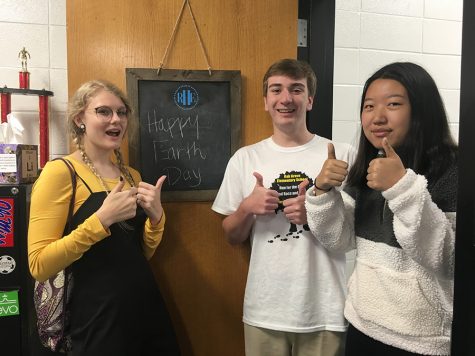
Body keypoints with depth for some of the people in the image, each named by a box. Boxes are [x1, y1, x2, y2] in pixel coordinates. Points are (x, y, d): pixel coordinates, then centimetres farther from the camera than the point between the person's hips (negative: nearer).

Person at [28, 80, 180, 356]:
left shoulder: (132, 175, 8)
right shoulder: (60, 172, -11)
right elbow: (40, 265, -15)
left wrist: (155, 215, -5)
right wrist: (102, 219, -24)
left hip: (148, 307, 7)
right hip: (99, 318, -6)